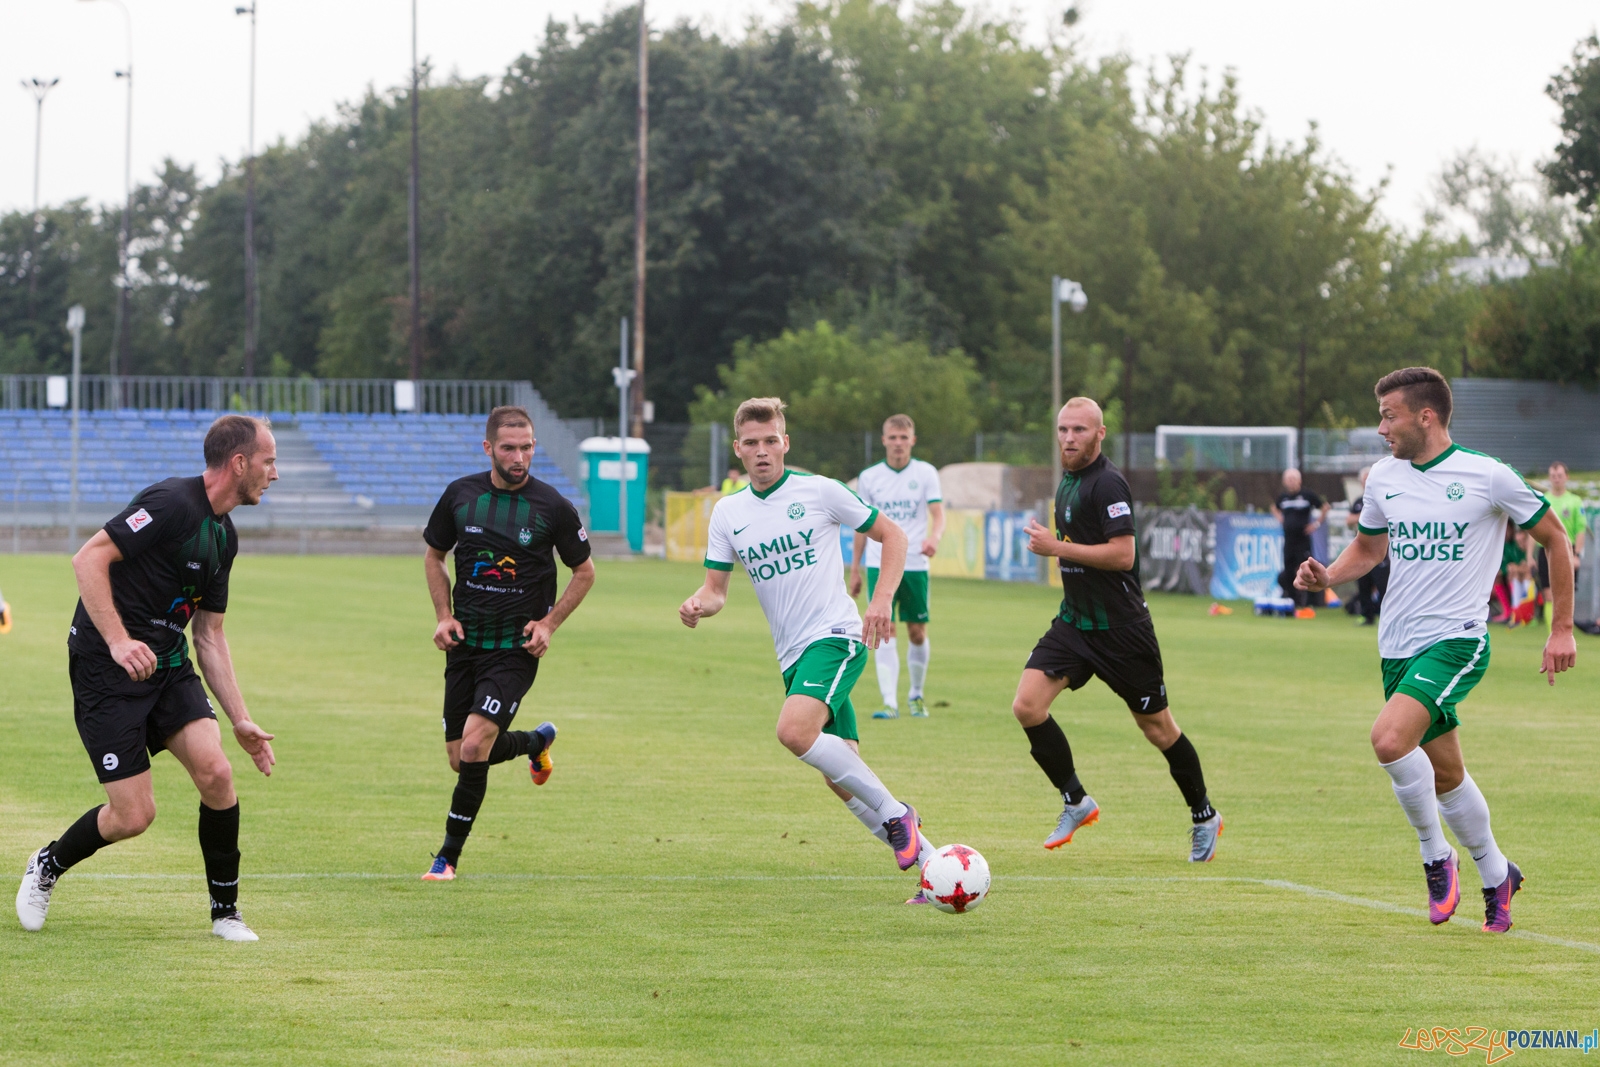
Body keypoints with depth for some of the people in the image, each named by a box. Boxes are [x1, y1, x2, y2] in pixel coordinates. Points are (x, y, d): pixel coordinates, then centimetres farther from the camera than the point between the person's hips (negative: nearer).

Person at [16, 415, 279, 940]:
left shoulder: (224, 536, 11)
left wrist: (240, 720, 14)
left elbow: (209, 636, 18)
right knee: (134, 815, -9)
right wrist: (118, 640, -31)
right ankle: (46, 866, 21)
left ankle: (225, 912, 2)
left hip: (168, 665, 7)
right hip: (105, 668, -7)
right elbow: (88, 559, -22)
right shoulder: (171, 502, -17)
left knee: (215, 771, -14)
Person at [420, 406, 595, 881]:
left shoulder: (553, 507, -8)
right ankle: (537, 740, 39)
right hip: (465, 642, 4)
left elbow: (584, 571, 6)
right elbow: (434, 556, 15)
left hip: (516, 649, -4)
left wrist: (549, 623, -6)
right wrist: (444, 617, 2)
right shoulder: (460, 494, -1)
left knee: (474, 744, -19)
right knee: (460, 759, 7)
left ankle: (449, 855, -3)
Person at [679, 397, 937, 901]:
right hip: (792, 655, 6)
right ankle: (929, 863, 13)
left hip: (835, 636, -6)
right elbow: (716, 587, 12)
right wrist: (699, 605, -12)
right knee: (843, 778, 3)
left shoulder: (819, 491, -3)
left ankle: (894, 814, -16)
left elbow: (892, 535, 4)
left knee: (795, 731, -30)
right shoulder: (728, 513, 10)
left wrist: (882, 600, -9)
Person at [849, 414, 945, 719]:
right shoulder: (869, 477, 6)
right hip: (879, 565, 0)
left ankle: (916, 694, 26)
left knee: (917, 633, 5)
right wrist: (855, 568, 12)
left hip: (915, 565, 0)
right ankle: (889, 702, -15)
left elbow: (938, 514, -5)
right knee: (885, 631, -12)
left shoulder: (926, 473, 2)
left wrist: (933, 537, -27)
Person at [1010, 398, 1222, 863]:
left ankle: (1204, 818, 22)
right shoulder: (1067, 482, 12)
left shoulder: (1107, 483, -16)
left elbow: (1123, 554, -24)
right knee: (1027, 705, -10)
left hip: (1120, 628, -8)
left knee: (1157, 727, 4)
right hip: (1074, 622, 8)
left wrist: (1056, 547, -21)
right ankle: (1076, 802, 4)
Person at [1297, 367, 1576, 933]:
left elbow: (1554, 537, 2)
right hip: (1398, 646, 6)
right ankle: (1496, 875, 33)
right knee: (1444, 775, 13)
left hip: (1456, 639, -6)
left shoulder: (1487, 477, -9)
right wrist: (1328, 575, 0)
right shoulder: (1384, 477, 6)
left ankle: (1436, 854, -7)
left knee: (1389, 740, -26)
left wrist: (1562, 628, 0)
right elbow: (1368, 547, 22)